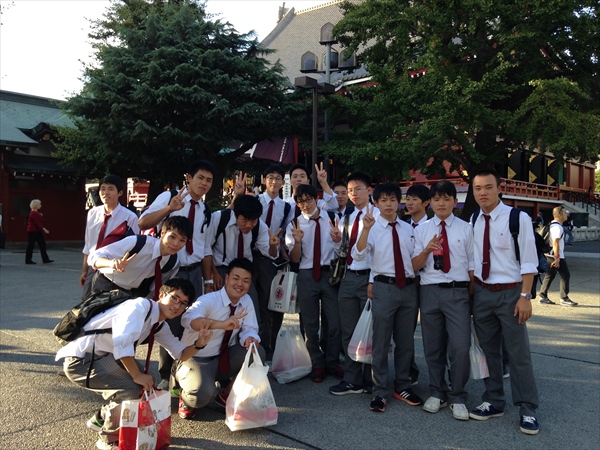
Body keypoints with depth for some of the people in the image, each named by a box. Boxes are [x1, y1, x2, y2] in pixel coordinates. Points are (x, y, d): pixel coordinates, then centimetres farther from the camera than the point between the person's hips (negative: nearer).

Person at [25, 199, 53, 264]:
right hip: (32, 231, -10)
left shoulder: (37, 213, 13)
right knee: (31, 245, -1)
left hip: (37, 231, 10)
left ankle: (45, 259, 7)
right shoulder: (33, 213, -17)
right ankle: (28, 260, 8)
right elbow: (37, 222, -25)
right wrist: (44, 229, -29)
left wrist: (41, 216, 4)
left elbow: (40, 221, 19)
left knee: (42, 245, 6)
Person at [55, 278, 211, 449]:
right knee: (130, 389, -23)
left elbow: (181, 354, 12)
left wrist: (198, 343, -9)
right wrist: (137, 375, -23)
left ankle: (101, 419, 27)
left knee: (146, 383, 9)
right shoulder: (141, 306, -20)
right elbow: (122, 342, -32)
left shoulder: (159, 325, 9)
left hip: (103, 357, 10)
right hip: (80, 360, -10)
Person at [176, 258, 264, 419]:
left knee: (257, 352, -17)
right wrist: (222, 324, -59)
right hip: (196, 359, -6)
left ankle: (226, 394, 5)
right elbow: (188, 319, -43)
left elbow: (249, 329, -4)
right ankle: (186, 399, 6)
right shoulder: (209, 300, -23)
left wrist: (250, 338, -31)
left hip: (223, 358, 6)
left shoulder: (246, 301, -2)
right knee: (203, 394, -34)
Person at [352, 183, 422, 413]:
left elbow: (414, 258, 17)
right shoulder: (372, 228, -4)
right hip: (384, 288, -4)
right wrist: (366, 229, -32)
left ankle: (402, 387, 30)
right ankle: (380, 392, 16)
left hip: (409, 288, 4)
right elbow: (358, 255, -20)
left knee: (406, 341, 14)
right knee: (381, 342, 3)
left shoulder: (408, 229, 9)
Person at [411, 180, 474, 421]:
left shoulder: (466, 229, 3)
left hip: (457, 292, -2)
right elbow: (414, 266, 2)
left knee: (460, 347, -7)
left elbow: (472, 264, 6)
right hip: (429, 291, 2)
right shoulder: (421, 229, 6)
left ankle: (457, 398, 13)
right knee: (433, 347, 12)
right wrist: (428, 249, -16)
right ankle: (437, 393, 30)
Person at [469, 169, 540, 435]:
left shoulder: (517, 218, -11)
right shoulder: (473, 222, 4)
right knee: (488, 350, 14)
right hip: (481, 292, 5)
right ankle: (493, 402, 28)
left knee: (518, 352, 4)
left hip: (509, 293, -5)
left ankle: (527, 410, 18)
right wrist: (470, 292, 8)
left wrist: (525, 296, -15)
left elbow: (528, 261, -11)